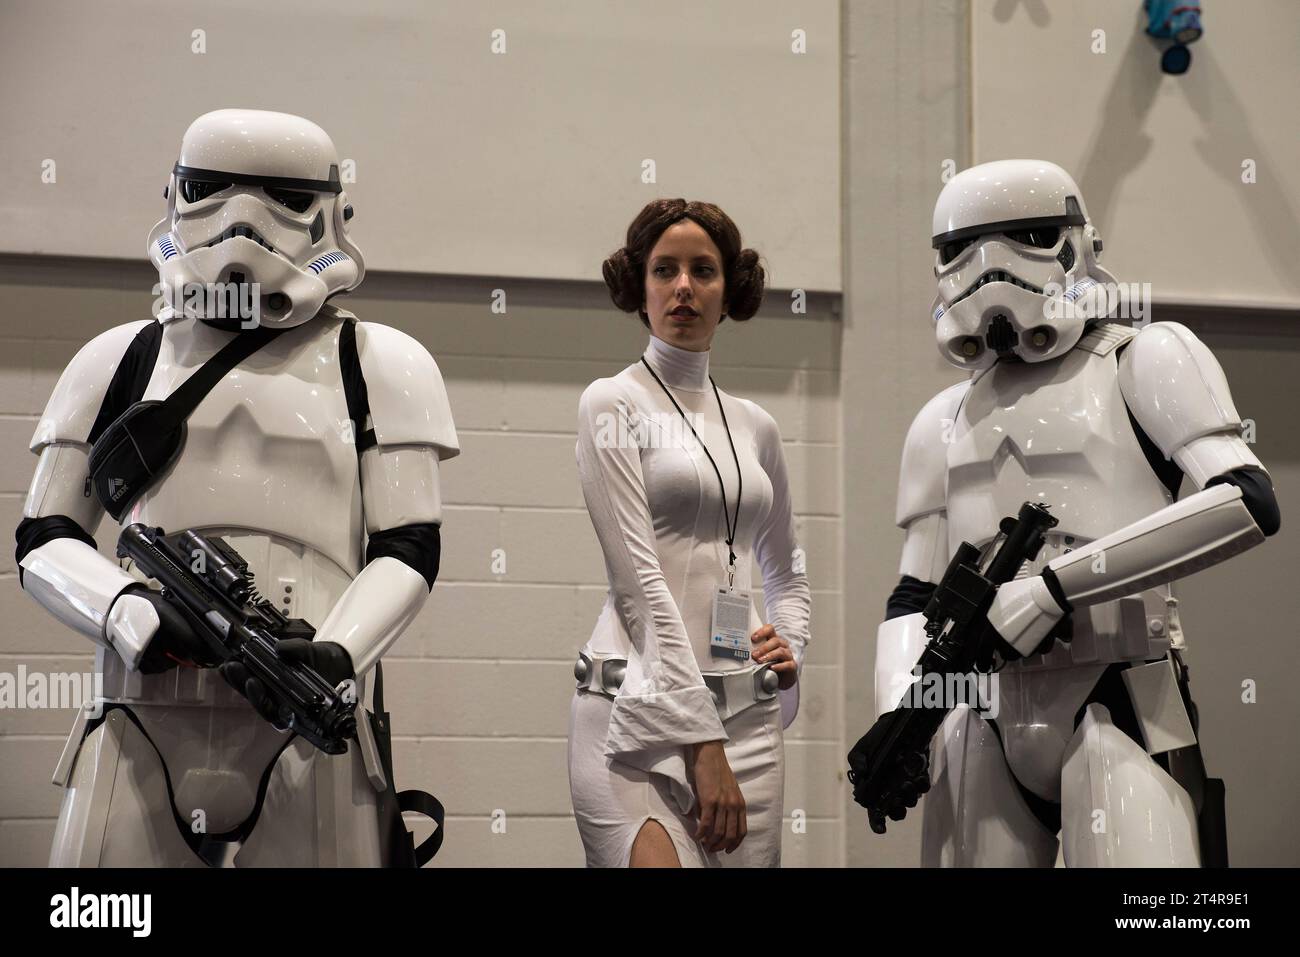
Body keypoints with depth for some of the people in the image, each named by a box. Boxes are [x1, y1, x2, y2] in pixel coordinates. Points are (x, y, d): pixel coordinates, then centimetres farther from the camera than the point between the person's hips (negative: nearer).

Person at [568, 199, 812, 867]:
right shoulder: (613, 404, 1)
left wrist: (790, 646, 10)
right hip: (641, 705, -6)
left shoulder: (754, 426, 18)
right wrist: (700, 743, -16)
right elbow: (638, 576, -9)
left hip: (746, 711, 6)